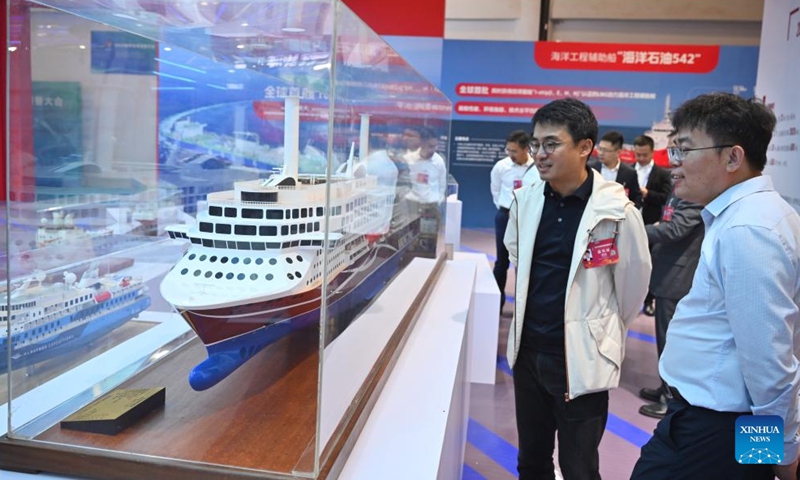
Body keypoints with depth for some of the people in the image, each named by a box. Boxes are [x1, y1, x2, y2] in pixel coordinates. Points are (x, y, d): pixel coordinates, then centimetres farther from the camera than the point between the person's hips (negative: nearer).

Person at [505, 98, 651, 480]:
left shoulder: (617, 211, -16)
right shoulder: (526, 199, -2)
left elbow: (633, 283, -4)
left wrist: (602, 335, 9)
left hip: (581, 360, -4)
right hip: (528, 352, 5)